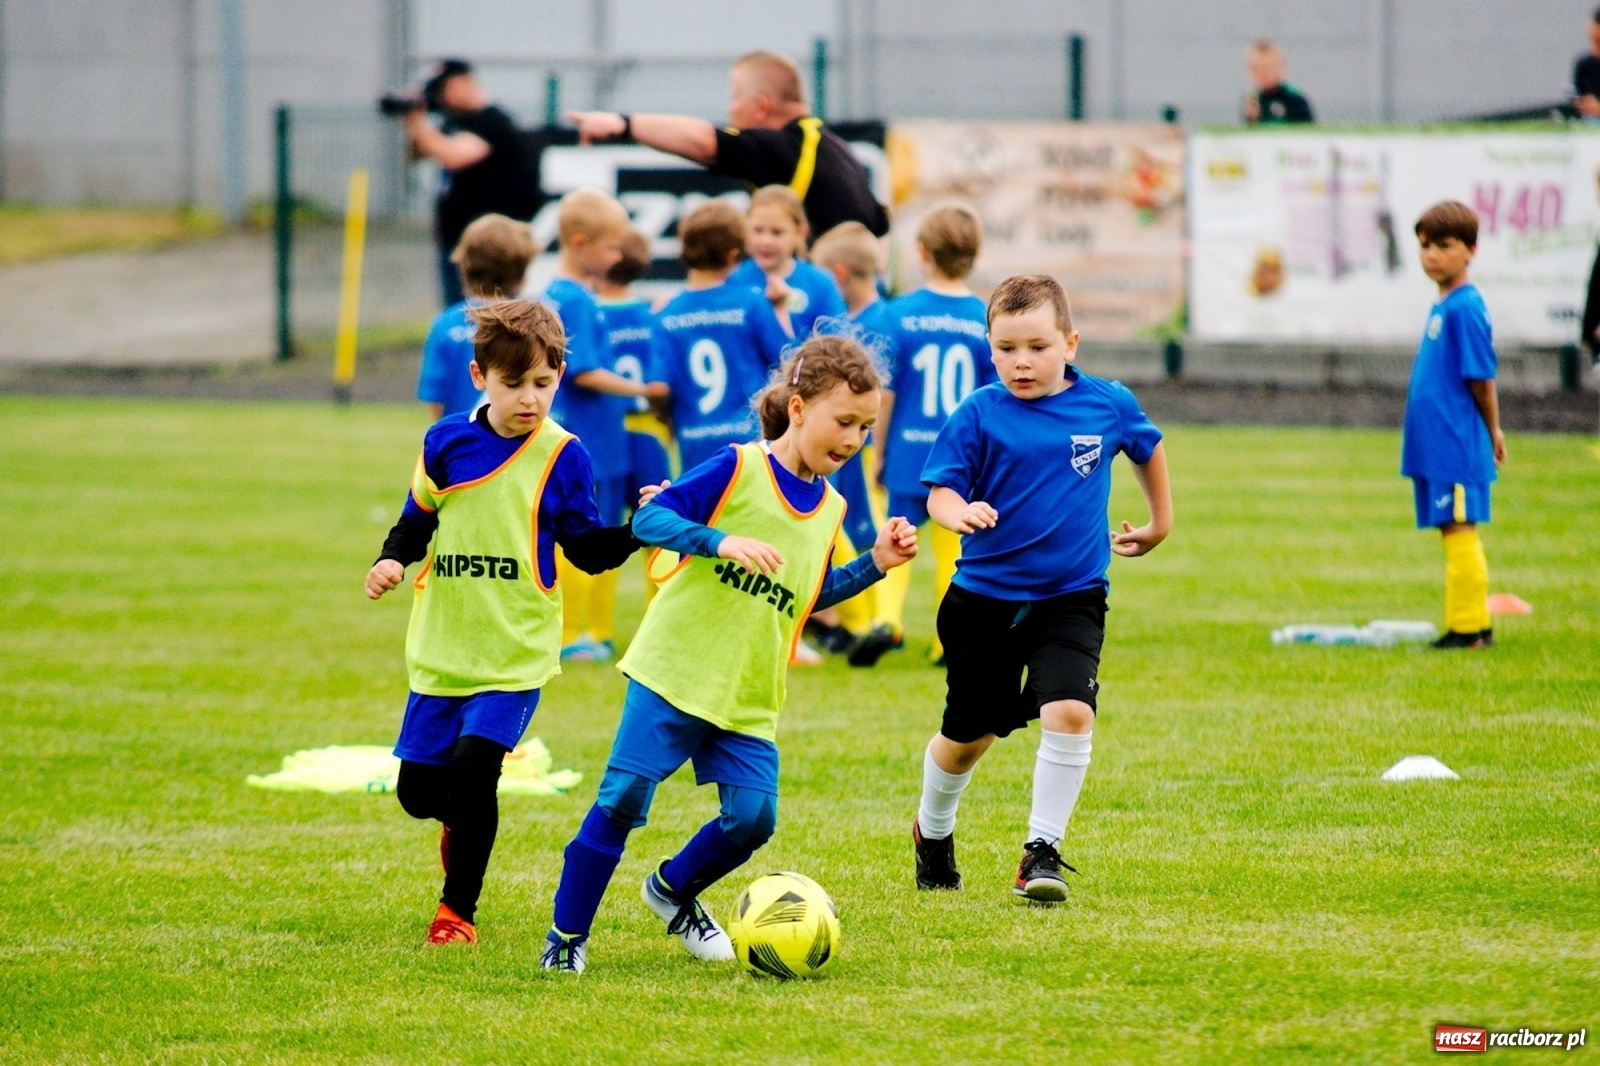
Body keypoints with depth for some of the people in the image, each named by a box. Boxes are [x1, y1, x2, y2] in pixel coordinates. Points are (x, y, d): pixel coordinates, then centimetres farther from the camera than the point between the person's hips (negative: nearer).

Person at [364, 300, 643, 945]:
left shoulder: (561, 456, -4)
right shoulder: (446, 443, 2)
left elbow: (588, 551, 2)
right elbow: (418, 518, 15)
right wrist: (392, 560, -4)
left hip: (515, 651, -3)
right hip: (441, 646, 3)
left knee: (472, 766, -20)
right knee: (418, 788, 6)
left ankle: (458, 909, -3)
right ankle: (461, 823, 43)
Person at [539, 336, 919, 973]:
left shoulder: (829, 509, 10)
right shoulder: (738, 469, -9)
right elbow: (650, 519, -15)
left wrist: (875, 565, 12)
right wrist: (722, 542, -29)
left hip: (748, 699, 6)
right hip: (674, 672, -6)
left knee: (752, 818, -4)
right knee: (623, 799, -9)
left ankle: (673, 891, 25)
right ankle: (567, 936, 3)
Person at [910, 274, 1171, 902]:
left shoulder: (1107, 406, -2)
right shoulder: (979, 415, -9)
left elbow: (1148, 446, 19)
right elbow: (940, 491, -14)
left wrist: (1160, 520, 27)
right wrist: (958, 511, -36)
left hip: (1072, 597, 0)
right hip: (986, 598, 0)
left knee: (1069, 713, -22)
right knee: (968, 733, 13)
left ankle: (1043, 849, -11)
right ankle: (933, 832, 41)